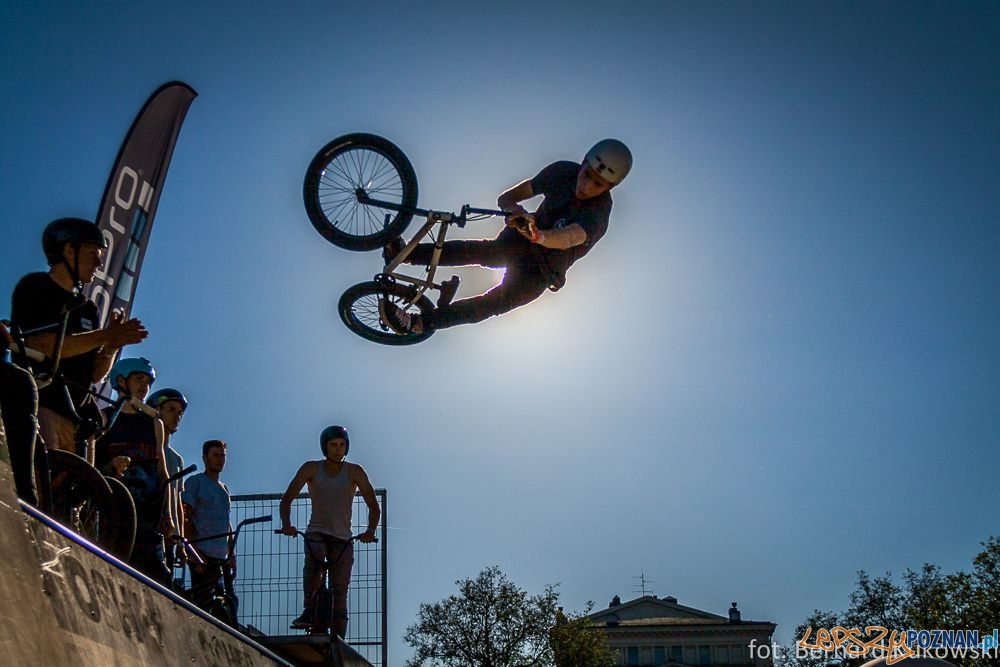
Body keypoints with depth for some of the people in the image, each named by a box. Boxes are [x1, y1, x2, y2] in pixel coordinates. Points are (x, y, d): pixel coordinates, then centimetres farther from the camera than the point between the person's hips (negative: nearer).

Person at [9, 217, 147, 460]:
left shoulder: (88, 309, 21)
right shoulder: (34, 287, 4)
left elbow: (95, 373, 13)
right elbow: (41, 344, -14)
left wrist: (111, 346, -8)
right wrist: (104, 336, -14)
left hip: (77, 418, 7)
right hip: (38, 407, -7)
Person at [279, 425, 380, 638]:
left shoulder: (354, 472, -2)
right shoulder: (311, 468, -1)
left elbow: (374, 506, -4)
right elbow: (287, 499, -3)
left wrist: (370, 531, -22)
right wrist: (287, 524, -22)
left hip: (343, 539, 0)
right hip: (316, 532, 0)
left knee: (339, 594, -8)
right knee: (314, 560, -35)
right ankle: (308, 612, -30)